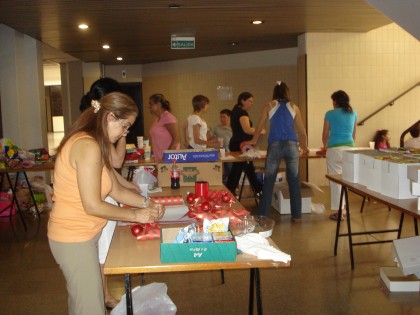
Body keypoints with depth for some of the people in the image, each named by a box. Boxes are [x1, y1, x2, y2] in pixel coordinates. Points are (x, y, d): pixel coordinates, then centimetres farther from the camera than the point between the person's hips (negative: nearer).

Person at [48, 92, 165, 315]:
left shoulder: (97, 145, 9)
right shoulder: (88, 146, -23)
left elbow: (117, 191, 11)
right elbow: (93, 206, -24)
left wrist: (147, 203, -1)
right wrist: (137, 215, -14)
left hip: (85, 234, 10)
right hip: (74, 238, -10)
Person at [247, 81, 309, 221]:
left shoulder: (269, 106, 10)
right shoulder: (294, 107, 14)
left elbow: (258, 128, 15)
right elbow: (302, 131, 18)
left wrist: (253, 142, 33)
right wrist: (305, 146, 36)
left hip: (275, 145, -1)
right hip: (292, 145, 2)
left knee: (268, 182, 5)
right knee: (294, 181, 10)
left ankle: (263, 215, 7)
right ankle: (296, 215, 16)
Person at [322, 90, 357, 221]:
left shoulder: (330, 114, 0)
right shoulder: (353, 114, 12)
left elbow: (325, 135, 8)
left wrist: (325, 147, 27)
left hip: (335, 149, -4)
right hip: (350, 148, 4)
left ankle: (339, 211, 0)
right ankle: (343, 208, 21)